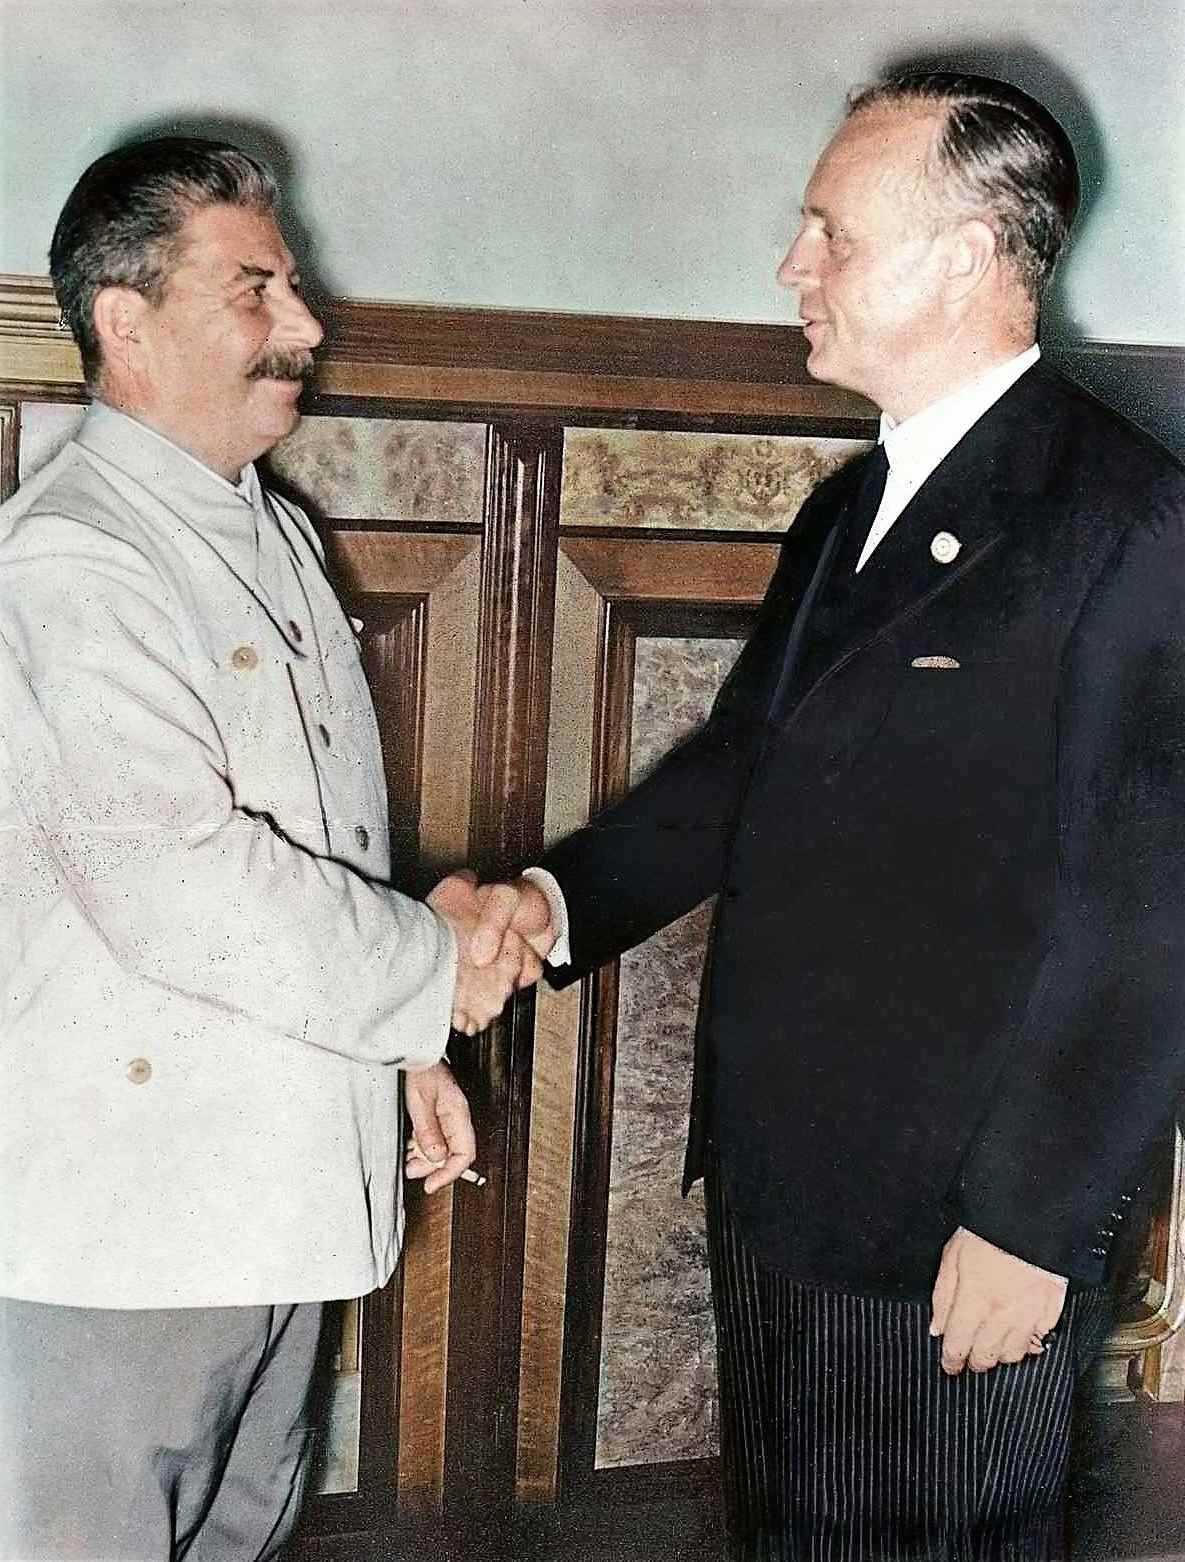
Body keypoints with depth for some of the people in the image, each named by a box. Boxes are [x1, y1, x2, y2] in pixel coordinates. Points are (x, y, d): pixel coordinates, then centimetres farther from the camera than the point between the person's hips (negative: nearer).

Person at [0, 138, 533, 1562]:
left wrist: (409, 1050, 14)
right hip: (119, 1223, -8)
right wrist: (435, 970, -15)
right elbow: (179, 887, -27)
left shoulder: (273, 535, 13)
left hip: (281, 1190, 9)